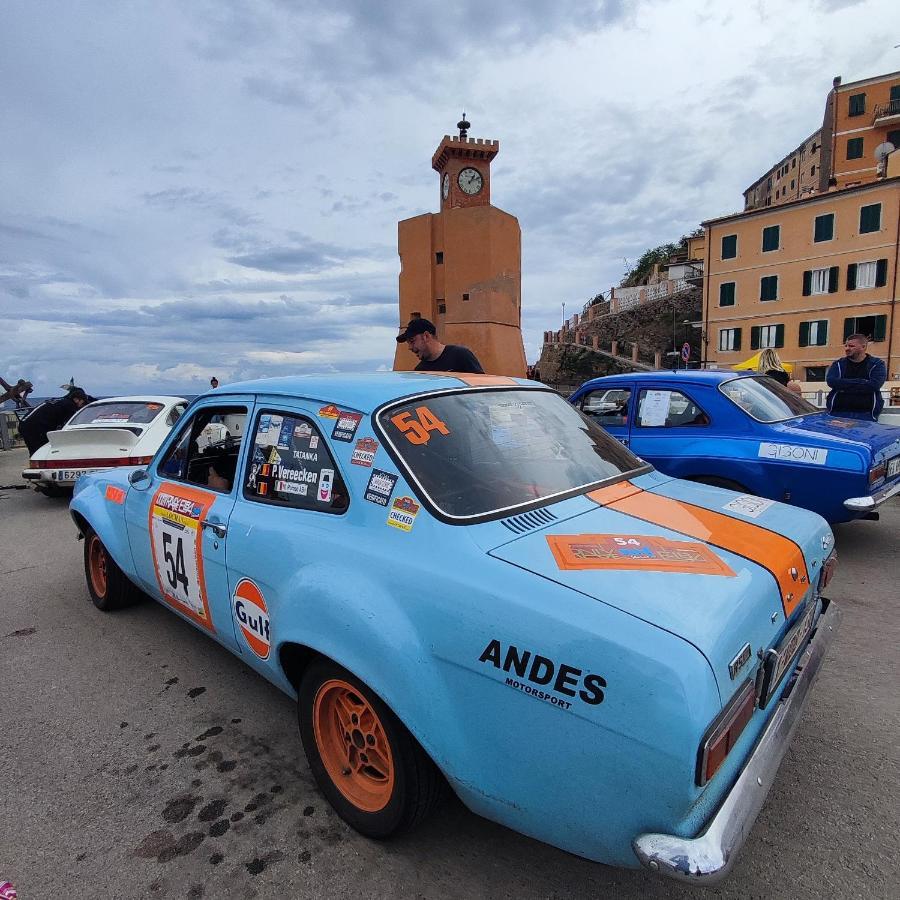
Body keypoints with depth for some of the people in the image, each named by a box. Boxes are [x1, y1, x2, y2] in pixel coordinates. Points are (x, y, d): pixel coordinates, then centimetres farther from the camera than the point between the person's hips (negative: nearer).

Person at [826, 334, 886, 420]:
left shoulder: (877, 364, 8)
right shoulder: (838, 364, 13)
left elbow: (874, 385, -10)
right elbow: (831, 381, -7)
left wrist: (844, 386, -9)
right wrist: (862, 382, -9)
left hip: (866, 413, -1)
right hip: (838, 412, 2)